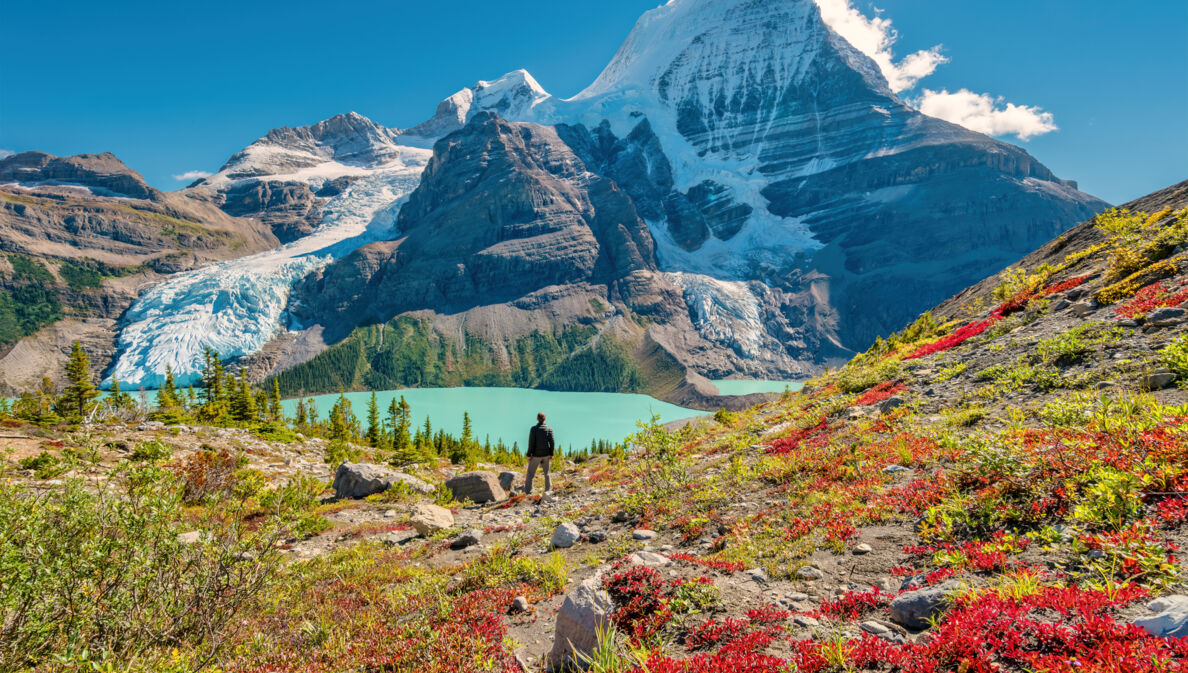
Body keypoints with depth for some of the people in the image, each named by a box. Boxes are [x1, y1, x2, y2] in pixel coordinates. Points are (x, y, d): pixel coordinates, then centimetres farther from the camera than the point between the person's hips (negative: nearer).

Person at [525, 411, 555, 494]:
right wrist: (551, 454, 6)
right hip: (546, 454, 3)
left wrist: (529, 455, -7)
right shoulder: (549, 429, -3)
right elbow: (552, 443, -3)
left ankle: (528, 490, 0)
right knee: (546, 472, 17)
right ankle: (548, 489, 21)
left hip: (536, 454, -3)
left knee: (530, 472, 6)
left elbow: (531, 443, -13)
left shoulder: (533, 429, -11)